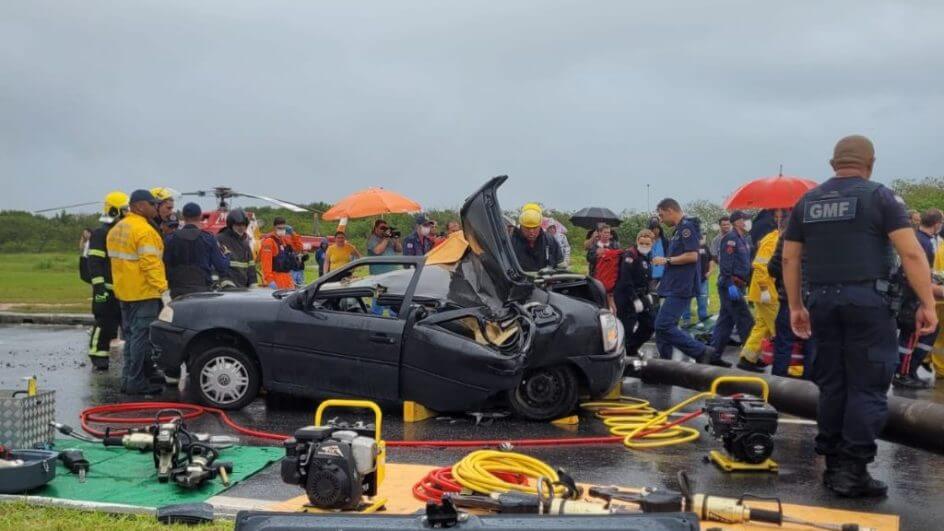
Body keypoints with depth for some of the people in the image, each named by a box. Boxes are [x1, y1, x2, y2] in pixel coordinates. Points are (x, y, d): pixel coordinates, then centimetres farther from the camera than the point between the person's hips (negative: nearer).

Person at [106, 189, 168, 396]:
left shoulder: (117, 229, 15)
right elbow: (151, 264, -23)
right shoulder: (144, 231, -16)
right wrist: (163, 289, -23)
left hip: (124, 292, 10)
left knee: (131, 336, 17)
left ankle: (129, 379, 24)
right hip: (144, 293, -10)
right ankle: (136, 382, -2)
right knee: (142, 337, -5)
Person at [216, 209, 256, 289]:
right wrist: (226, 283, -21)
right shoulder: (220, 239, -4)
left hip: (243, 287, 7)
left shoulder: (245, 242, 18)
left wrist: (253, 285, 12)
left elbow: (251, 266, 20)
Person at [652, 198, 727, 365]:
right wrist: (664, 281, 20)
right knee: (663, 328, 9)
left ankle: (704, 353, -13)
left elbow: (692, 255, -20)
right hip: (674, 288, 10)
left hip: (680, 288, -10)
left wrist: (666, 260, -12)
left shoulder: (687, 227, -10)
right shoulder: (679, 230, 20)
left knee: (663, 326, -17)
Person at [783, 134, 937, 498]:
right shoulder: (879, 196, -1)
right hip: (866, 299, -4)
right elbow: (912, 253, -8)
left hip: (822, 301, 5)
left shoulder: (807, 202, 12)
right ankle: (853, 472, -2)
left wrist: (796, 306, 19)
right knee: (867, 387, 0)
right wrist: (927, 304, -5)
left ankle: (833, 465, 17)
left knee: (831, 385, 12)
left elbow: (789, 258, 13)